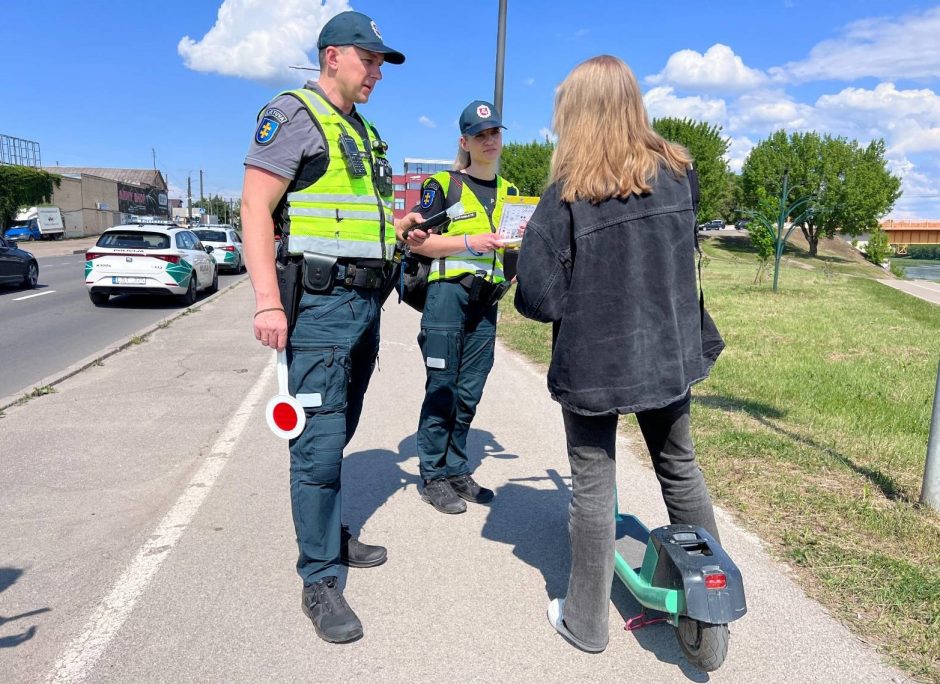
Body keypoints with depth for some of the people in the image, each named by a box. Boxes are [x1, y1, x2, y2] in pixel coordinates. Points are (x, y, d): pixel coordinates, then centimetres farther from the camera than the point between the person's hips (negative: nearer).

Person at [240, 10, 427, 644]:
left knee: (339, 432, 16)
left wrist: (398, 231, 10)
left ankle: (332, 536, 32)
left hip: (366, 302, 9)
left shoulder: (365, 133, 21)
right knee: (320, 440, -7)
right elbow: (256, 206, -14)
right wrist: (268, 302, -22)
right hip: (320, 304, -8)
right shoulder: (294, 116, -5)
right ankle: (320, 581, 5)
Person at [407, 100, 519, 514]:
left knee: (469, 393, 10)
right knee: (441, 389, -2)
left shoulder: (509, 191, 18)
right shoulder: (443, 184, 0)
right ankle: (434, 477, 8)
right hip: (448, 293, -5)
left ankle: (457, 471, 21)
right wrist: (470, 242, -18)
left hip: (487, 301, 6)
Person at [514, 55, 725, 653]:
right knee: (680, 467, 22)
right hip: (668, 353, 5)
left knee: (593, 487, 8)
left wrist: (577, 299, 2)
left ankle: (586, 621, 23)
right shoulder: (677, 173, -2)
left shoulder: (568, 194, -16)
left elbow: (536, 295, -17)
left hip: (592, 362, -4)